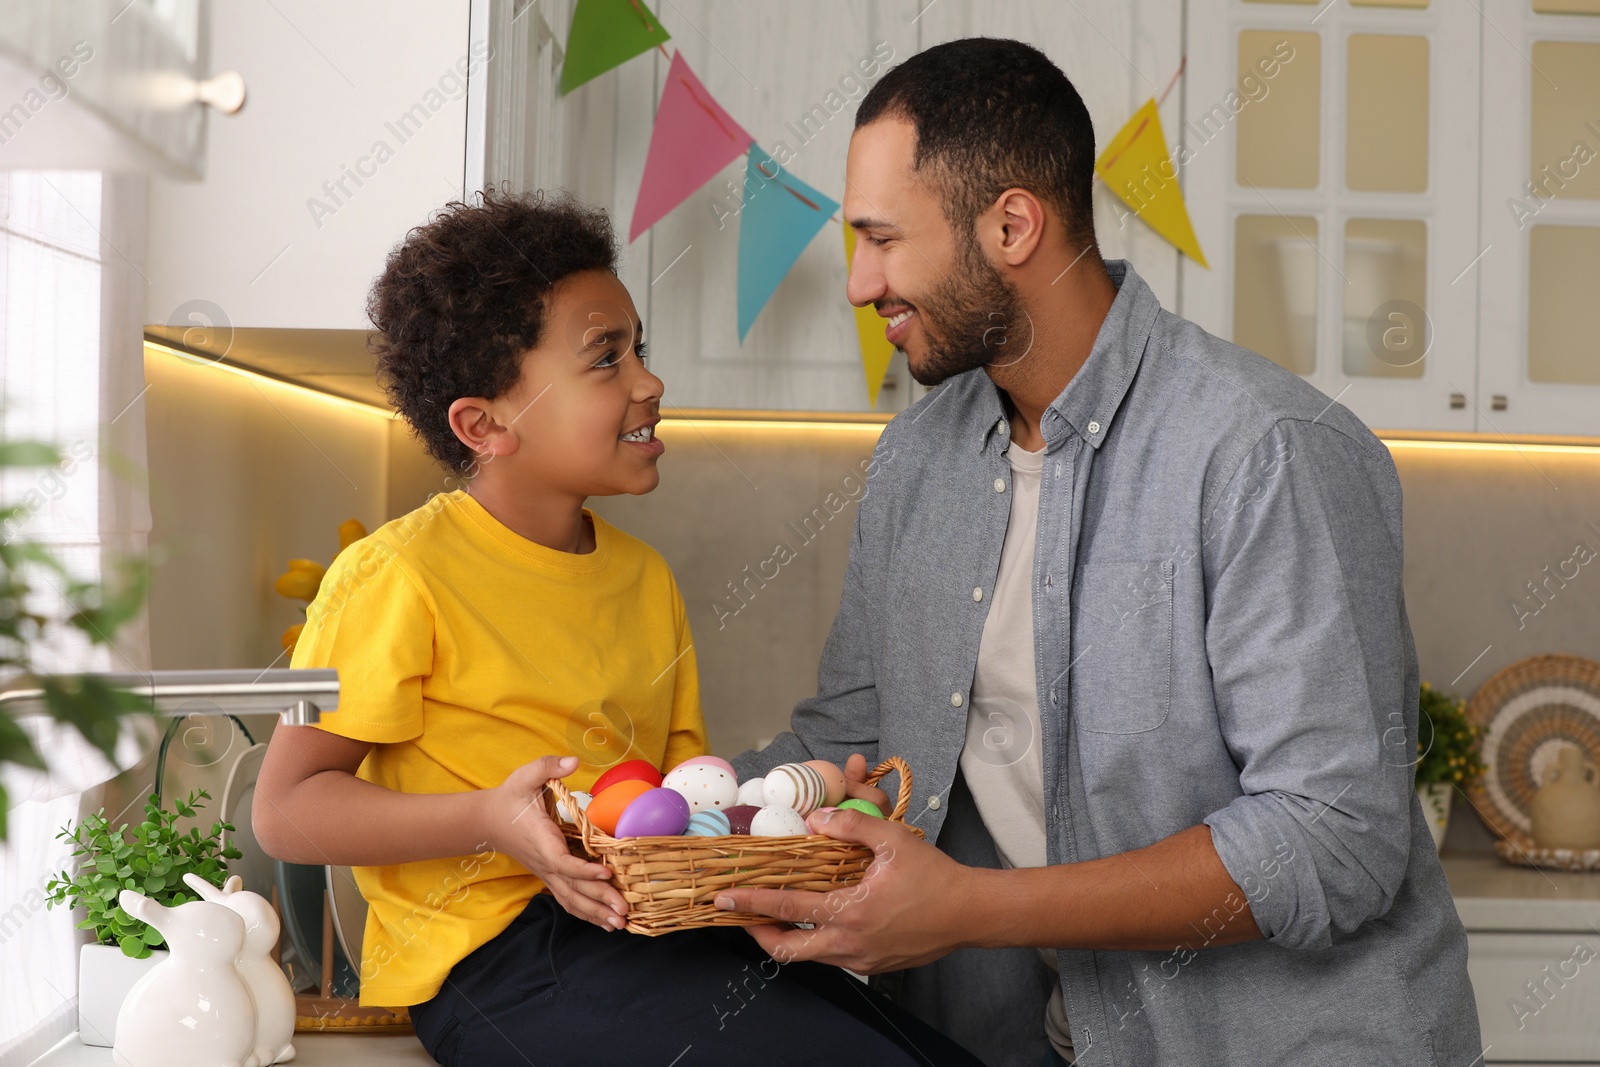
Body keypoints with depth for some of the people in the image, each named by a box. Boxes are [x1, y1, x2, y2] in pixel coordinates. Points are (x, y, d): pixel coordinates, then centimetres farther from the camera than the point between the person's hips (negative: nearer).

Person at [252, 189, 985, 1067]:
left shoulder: (645, 577, 16)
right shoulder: (401, 578, -9)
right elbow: (285, 807, -10)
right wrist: (489, 819, -22)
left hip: (643, 925, 7)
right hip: (493, 953, -7)